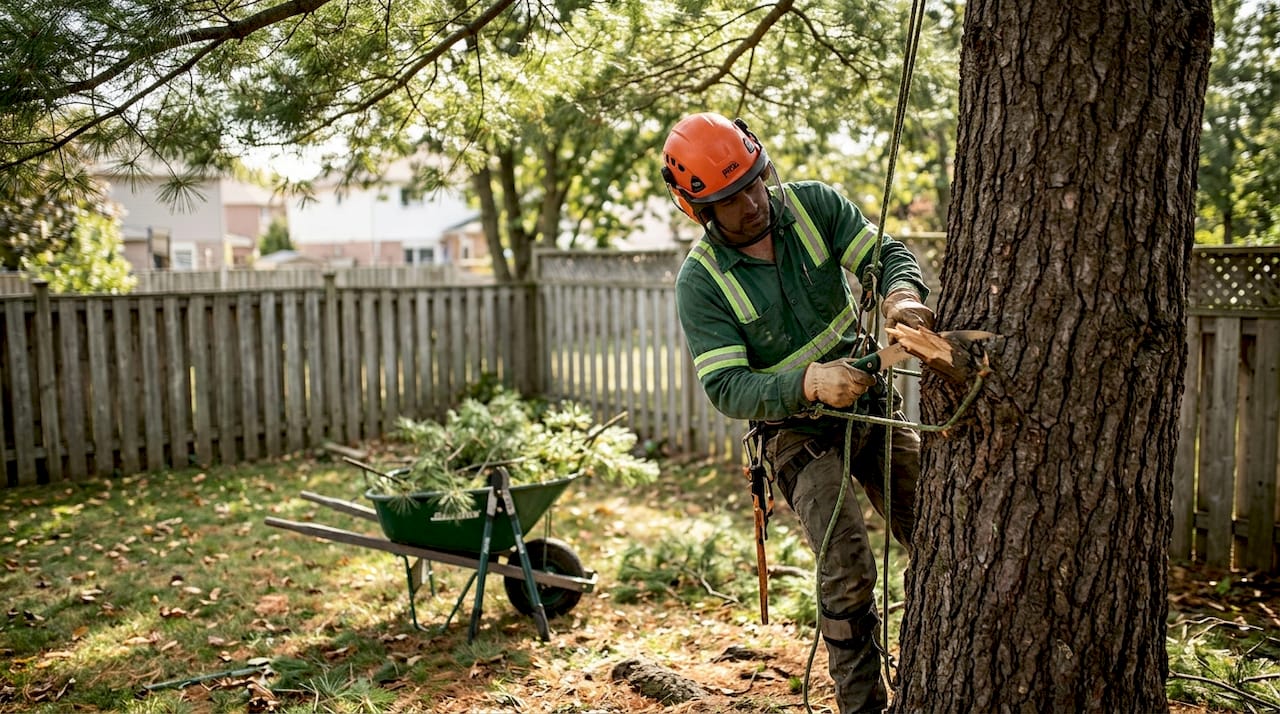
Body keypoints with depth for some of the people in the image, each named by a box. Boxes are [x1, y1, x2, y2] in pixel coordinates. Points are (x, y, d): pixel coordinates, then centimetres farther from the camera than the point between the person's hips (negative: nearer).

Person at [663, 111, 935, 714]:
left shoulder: (813, 204, -7)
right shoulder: (700, 281, -17)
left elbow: (887, 253, -11)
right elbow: (725, 387, -22)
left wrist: (900, 295, -36)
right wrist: (808, 383, -39)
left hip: (869, 402, 4)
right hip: (796, 433, -4)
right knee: (848, 567, -16)